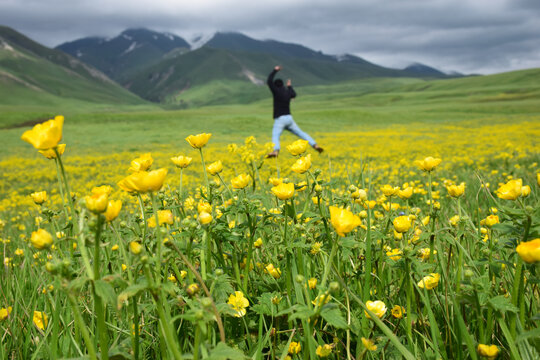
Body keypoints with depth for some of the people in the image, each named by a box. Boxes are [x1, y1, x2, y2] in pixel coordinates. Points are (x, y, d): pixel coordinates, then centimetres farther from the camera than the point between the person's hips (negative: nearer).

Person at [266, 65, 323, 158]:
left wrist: (275, 70, 5)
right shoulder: (288, 92, 13)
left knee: (275, 136, -20)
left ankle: (276, 151, -48)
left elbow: (269, 81, -5)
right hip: (289, 118, 6)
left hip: (280, 119, -6)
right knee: (301, 133, 14)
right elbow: (294, 95, 36)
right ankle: (315, 145, 8)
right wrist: (289, 86, 50)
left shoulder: (277, 91, -5)